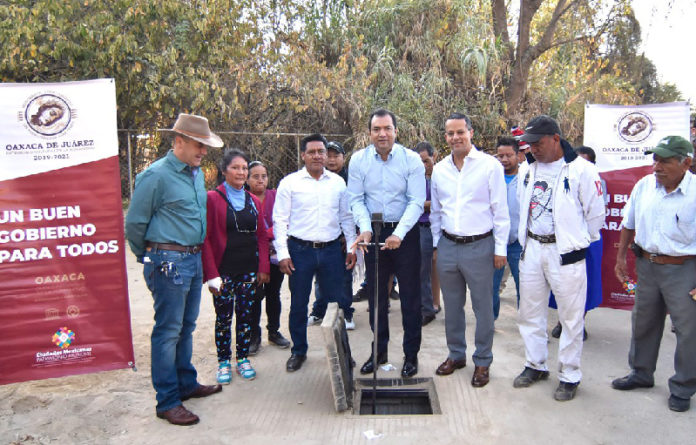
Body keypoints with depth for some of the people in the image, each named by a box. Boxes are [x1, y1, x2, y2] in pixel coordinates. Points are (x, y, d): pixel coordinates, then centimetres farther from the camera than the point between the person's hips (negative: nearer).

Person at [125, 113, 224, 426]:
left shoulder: (197, 173, 11)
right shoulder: (156, 176, -13)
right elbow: (134, 224, -8)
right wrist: (149, 259, 4)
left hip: (193, 259, 8)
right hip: (168, 262, -8)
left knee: (186, 326, 17)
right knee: (168, 330, 0)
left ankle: (187, 384, 31)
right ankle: (168, 402, 10)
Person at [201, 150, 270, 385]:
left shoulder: (254, 201, 9)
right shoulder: (212, 198, -6)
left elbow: (262, 235, 11)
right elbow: (205, 238, -9)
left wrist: (263, 267, 3)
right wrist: (211, 274, -13)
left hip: (249, 269, 4)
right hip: (223, 270, -4)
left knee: (245, 315, 11)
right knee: (223, 317, 5)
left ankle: (243, 359, 25)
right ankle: (223, 362, 20)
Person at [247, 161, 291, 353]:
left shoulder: (275, 196, 4)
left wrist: (263, 235, -14)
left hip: (274, 254, 3)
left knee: (273, 294, 13)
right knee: (255, 296, 1)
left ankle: (274, 331, 27)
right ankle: (254, 336, 14)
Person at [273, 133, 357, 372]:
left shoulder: (338, 182, 8)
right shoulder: (290, 182, 0)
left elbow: (346, 217, 12)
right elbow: (280, 220, -2)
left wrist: (352, 247, 6)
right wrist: (282, 253, -8)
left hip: (331, 250, 2)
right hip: (300, 251, -2)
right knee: (298, 305, 8)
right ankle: (298, 351, 25)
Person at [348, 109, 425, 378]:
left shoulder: (411, 160, -9)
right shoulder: (358, 160, -3)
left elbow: (416, 202, -12)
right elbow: (356, 199, -2)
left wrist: (399, 234, -24)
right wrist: (365, 229, -18)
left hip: (405, 233, -2)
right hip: (373, 233, 3)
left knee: (410, 295, 5)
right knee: (376, 295, 12)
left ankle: (411, 354, 21)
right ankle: (379, 351, 29)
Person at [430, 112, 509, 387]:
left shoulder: (490, 165, -6)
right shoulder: (439, 169, 7)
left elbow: (500, 210, -5)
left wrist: (500, 248, -6)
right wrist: (436, 244, 14)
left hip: (479, 246, -4)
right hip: (448, 246, 5)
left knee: (483, 307, 5)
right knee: (452, 306, 15)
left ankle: (482, 362, 21)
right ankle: (456, 354, 32)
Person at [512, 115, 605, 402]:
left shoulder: (581, 170, -10)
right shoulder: (529, 171, 9)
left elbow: (596, 212, -3)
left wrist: (579, 241, 6)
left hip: (566, 252, -6)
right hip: (531, 249, 6)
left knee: (571, 316, 4)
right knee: (530, 312, 14)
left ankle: (570, 376, 19)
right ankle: (536, 365, 31)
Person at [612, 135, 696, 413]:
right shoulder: (644, 186, 0)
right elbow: (629, 223, 13)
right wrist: (620, 257, 13)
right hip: (647, 265, 5)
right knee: (643, 323, 17)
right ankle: (641, 374, 37)